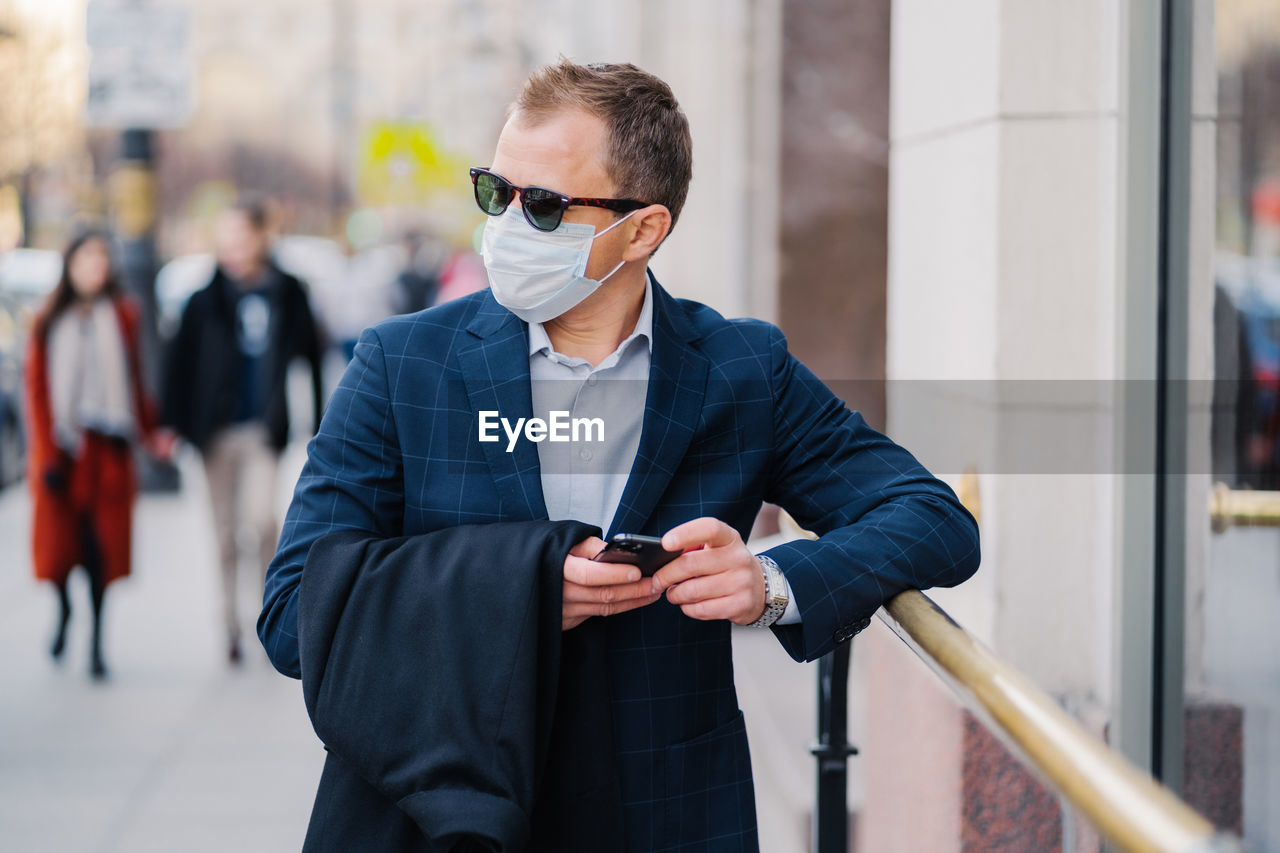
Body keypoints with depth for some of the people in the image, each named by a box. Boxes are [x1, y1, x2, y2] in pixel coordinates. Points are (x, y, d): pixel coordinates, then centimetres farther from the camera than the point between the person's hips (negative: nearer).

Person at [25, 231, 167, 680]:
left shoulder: (122, 316, 7)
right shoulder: (50, 322, 3)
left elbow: (133, 380, 12)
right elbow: (37, 387, 1)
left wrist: (151, 433, 4)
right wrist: (46, 452, -6)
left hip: (107, 447, 0)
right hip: (63, 444, 0)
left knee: (102, 542, -3)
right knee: (57, 539, -1)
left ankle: (96, 640, 7)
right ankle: (64, 608, 31)